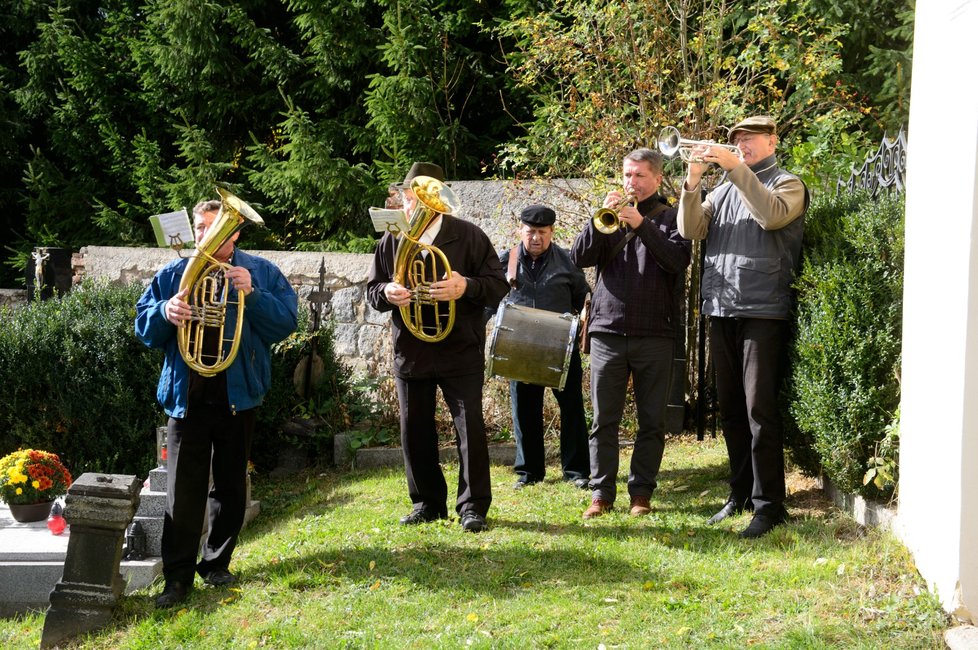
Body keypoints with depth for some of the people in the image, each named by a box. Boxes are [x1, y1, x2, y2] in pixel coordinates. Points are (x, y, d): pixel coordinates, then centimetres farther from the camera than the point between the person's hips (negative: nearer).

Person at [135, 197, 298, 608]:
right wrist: (165, 312, -17)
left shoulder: (261, 273, 3)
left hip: (237, 393, 0)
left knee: (231, 485, 11)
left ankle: (216, 563, 25)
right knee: (183, 489, -4)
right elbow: (145, 329, 4)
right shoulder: (173, 275, 7)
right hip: (187, 394, 0)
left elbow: (284, 324, -6)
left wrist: (252, 295, -20)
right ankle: (178, 577, 0)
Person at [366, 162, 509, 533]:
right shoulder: (391, 241, 6)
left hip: (461, 352, -3)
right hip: (410, 353, 3)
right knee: (415, 431, 9)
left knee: (470, 426, -4)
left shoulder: (468, 236, -2)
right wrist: (386, 293, -13)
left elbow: (499, 286, -4)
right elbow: (371, 291, 10)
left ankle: (473, 506, 6)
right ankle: (427, 503, 22)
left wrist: (466, 287, -23)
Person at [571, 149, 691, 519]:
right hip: (608, 331, 2)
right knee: (604, 419, 2)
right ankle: (601, 492, 9)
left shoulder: (669, 217, 7)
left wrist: (642, 225, -20)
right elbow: (580, 257, 2)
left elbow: (678, 260, -10)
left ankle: (641, 492, 11)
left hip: (654, 333, -1)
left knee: (652, 421, 3)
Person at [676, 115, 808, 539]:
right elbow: (692, 230, 4)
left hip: (762, 310, -6)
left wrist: (737, 168, -19)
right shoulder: (725, 189, 18)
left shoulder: (787, 184, 4)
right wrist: (693, 181, -8)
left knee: (760, 409, -9)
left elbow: (772, 215, -18)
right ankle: (740, 493, 22)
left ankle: (768, 504, -4)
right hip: (721, 310, 6)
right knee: (731, 409, 11)